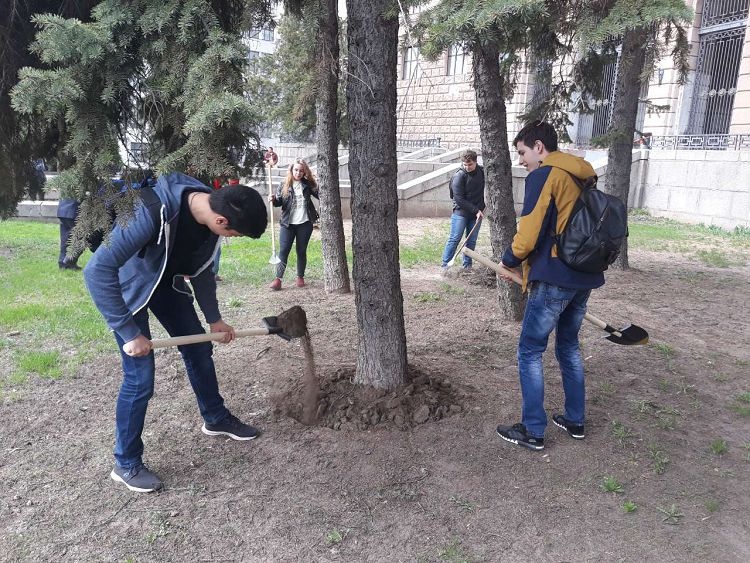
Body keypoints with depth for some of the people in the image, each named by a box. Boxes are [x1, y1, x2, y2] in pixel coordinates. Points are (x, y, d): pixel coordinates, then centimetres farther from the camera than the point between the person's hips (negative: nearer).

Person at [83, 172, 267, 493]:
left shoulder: (208, 212, -16)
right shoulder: (153, 212, -40)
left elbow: (201, 268, 2)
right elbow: (97, 270, -38)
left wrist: (214, 318, 5)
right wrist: (129, 333, -35)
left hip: (166, 281, 7)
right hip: (127, 284, -7)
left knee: (199, 348, 13)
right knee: (140, 376, -8)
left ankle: (216, 419, 36)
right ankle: (126, 464, 12)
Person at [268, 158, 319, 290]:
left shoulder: (308, 184, 4)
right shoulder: (284, 185, 4)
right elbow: (279, 202, 4)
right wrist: (273, 199, -18)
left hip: (305, 224, 0)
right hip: (287, 224, 0)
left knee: (301, 251, 9)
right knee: (283, 251, -3)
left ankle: (300, 277, 22)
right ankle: (278, 279, 0)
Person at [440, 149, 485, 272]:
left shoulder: (482, 172, 2)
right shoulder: (459, 176, -13)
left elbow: (486, 190, 20)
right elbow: (459, 199, -15)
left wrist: (481, 208, 9)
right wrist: (476, 210, -16)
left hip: (477, 213, 4)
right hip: (461, 212, -4)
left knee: (472, 241, 8)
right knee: (455, 238, -6)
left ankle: (467, 265, 17)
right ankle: (445, 264, 1)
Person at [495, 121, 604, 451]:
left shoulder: (543, 176, -10)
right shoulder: (583, 177, 15)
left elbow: (529, 233, -16)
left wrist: (509, 261, 3)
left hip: (554, 279, -8)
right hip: (584, 277, 9)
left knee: (530, 352, 2)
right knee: (568, 346, 21)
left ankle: (533, 432, 9)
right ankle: (575, 420, 29)